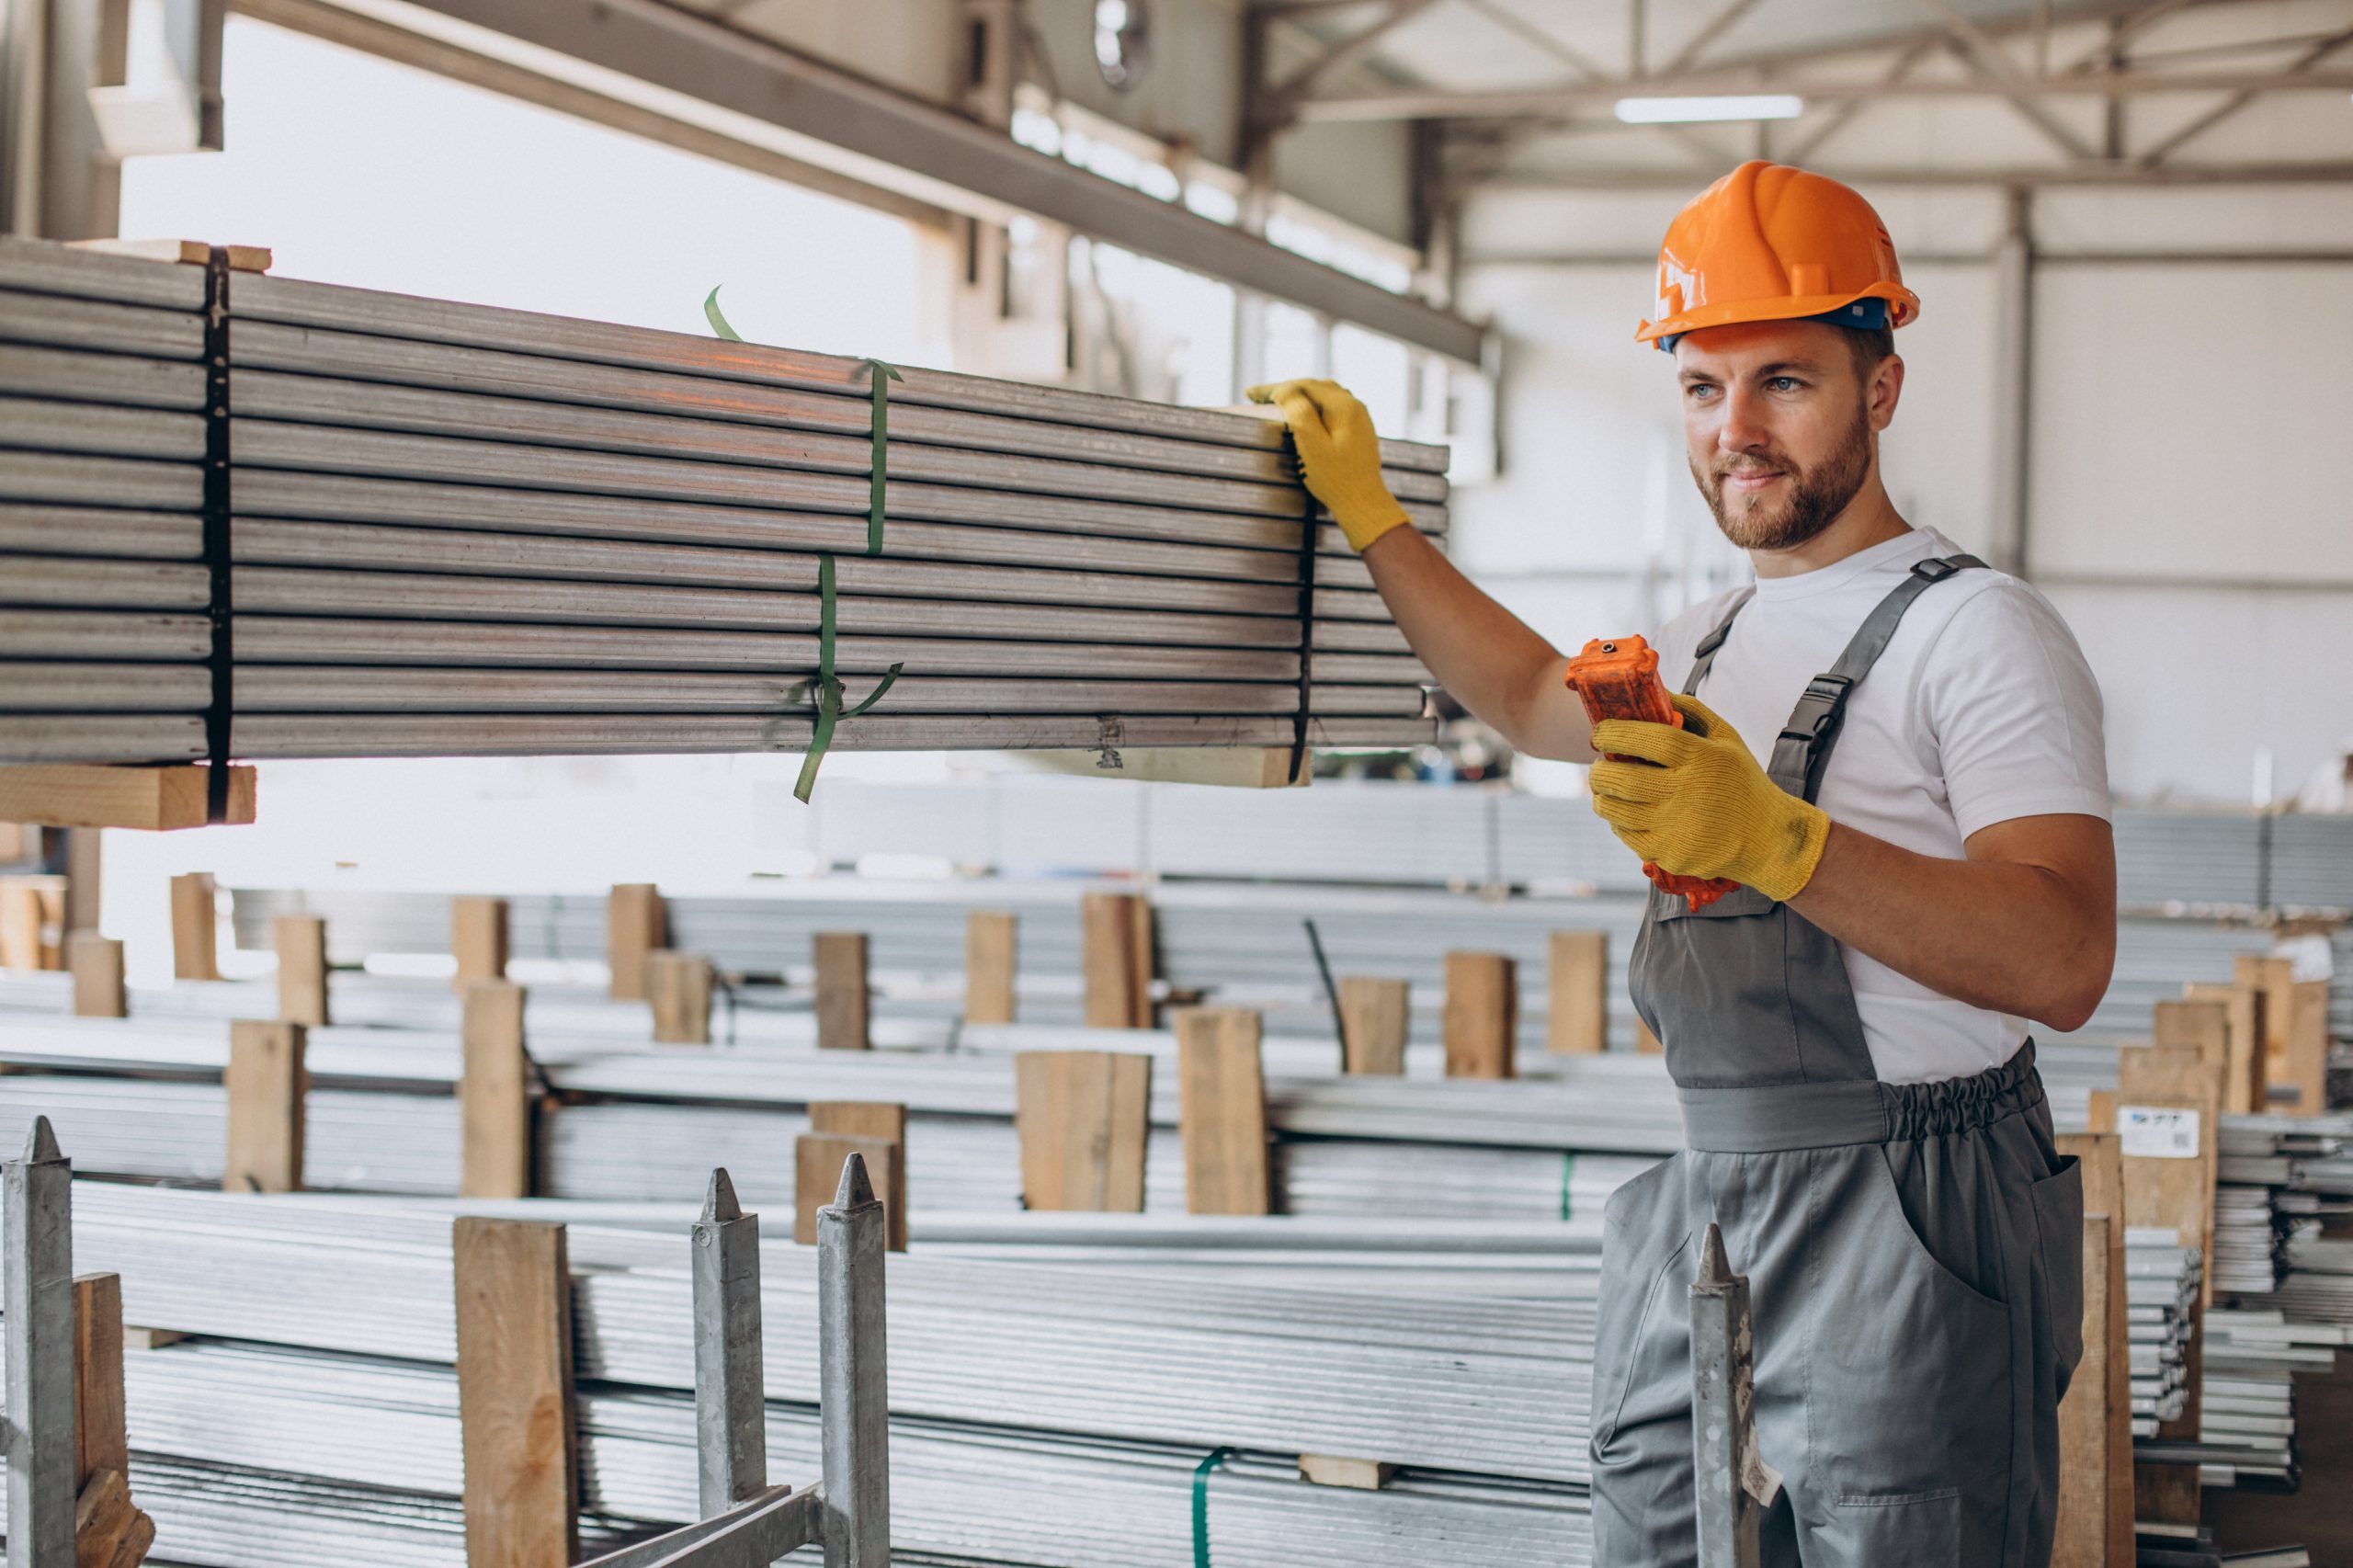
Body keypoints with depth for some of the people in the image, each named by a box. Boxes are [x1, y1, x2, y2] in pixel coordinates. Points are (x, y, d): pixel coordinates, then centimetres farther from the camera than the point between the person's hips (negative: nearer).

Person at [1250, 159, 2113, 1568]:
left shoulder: (1978, 631, -9)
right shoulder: (1719, 641, 18)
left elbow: (2064, 962, -22)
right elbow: (1532, 695, 38)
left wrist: (1773, 838, -31)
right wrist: (1369, 513, 34)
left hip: (1908, 1228, -7)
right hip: (1705, 1217, 8)